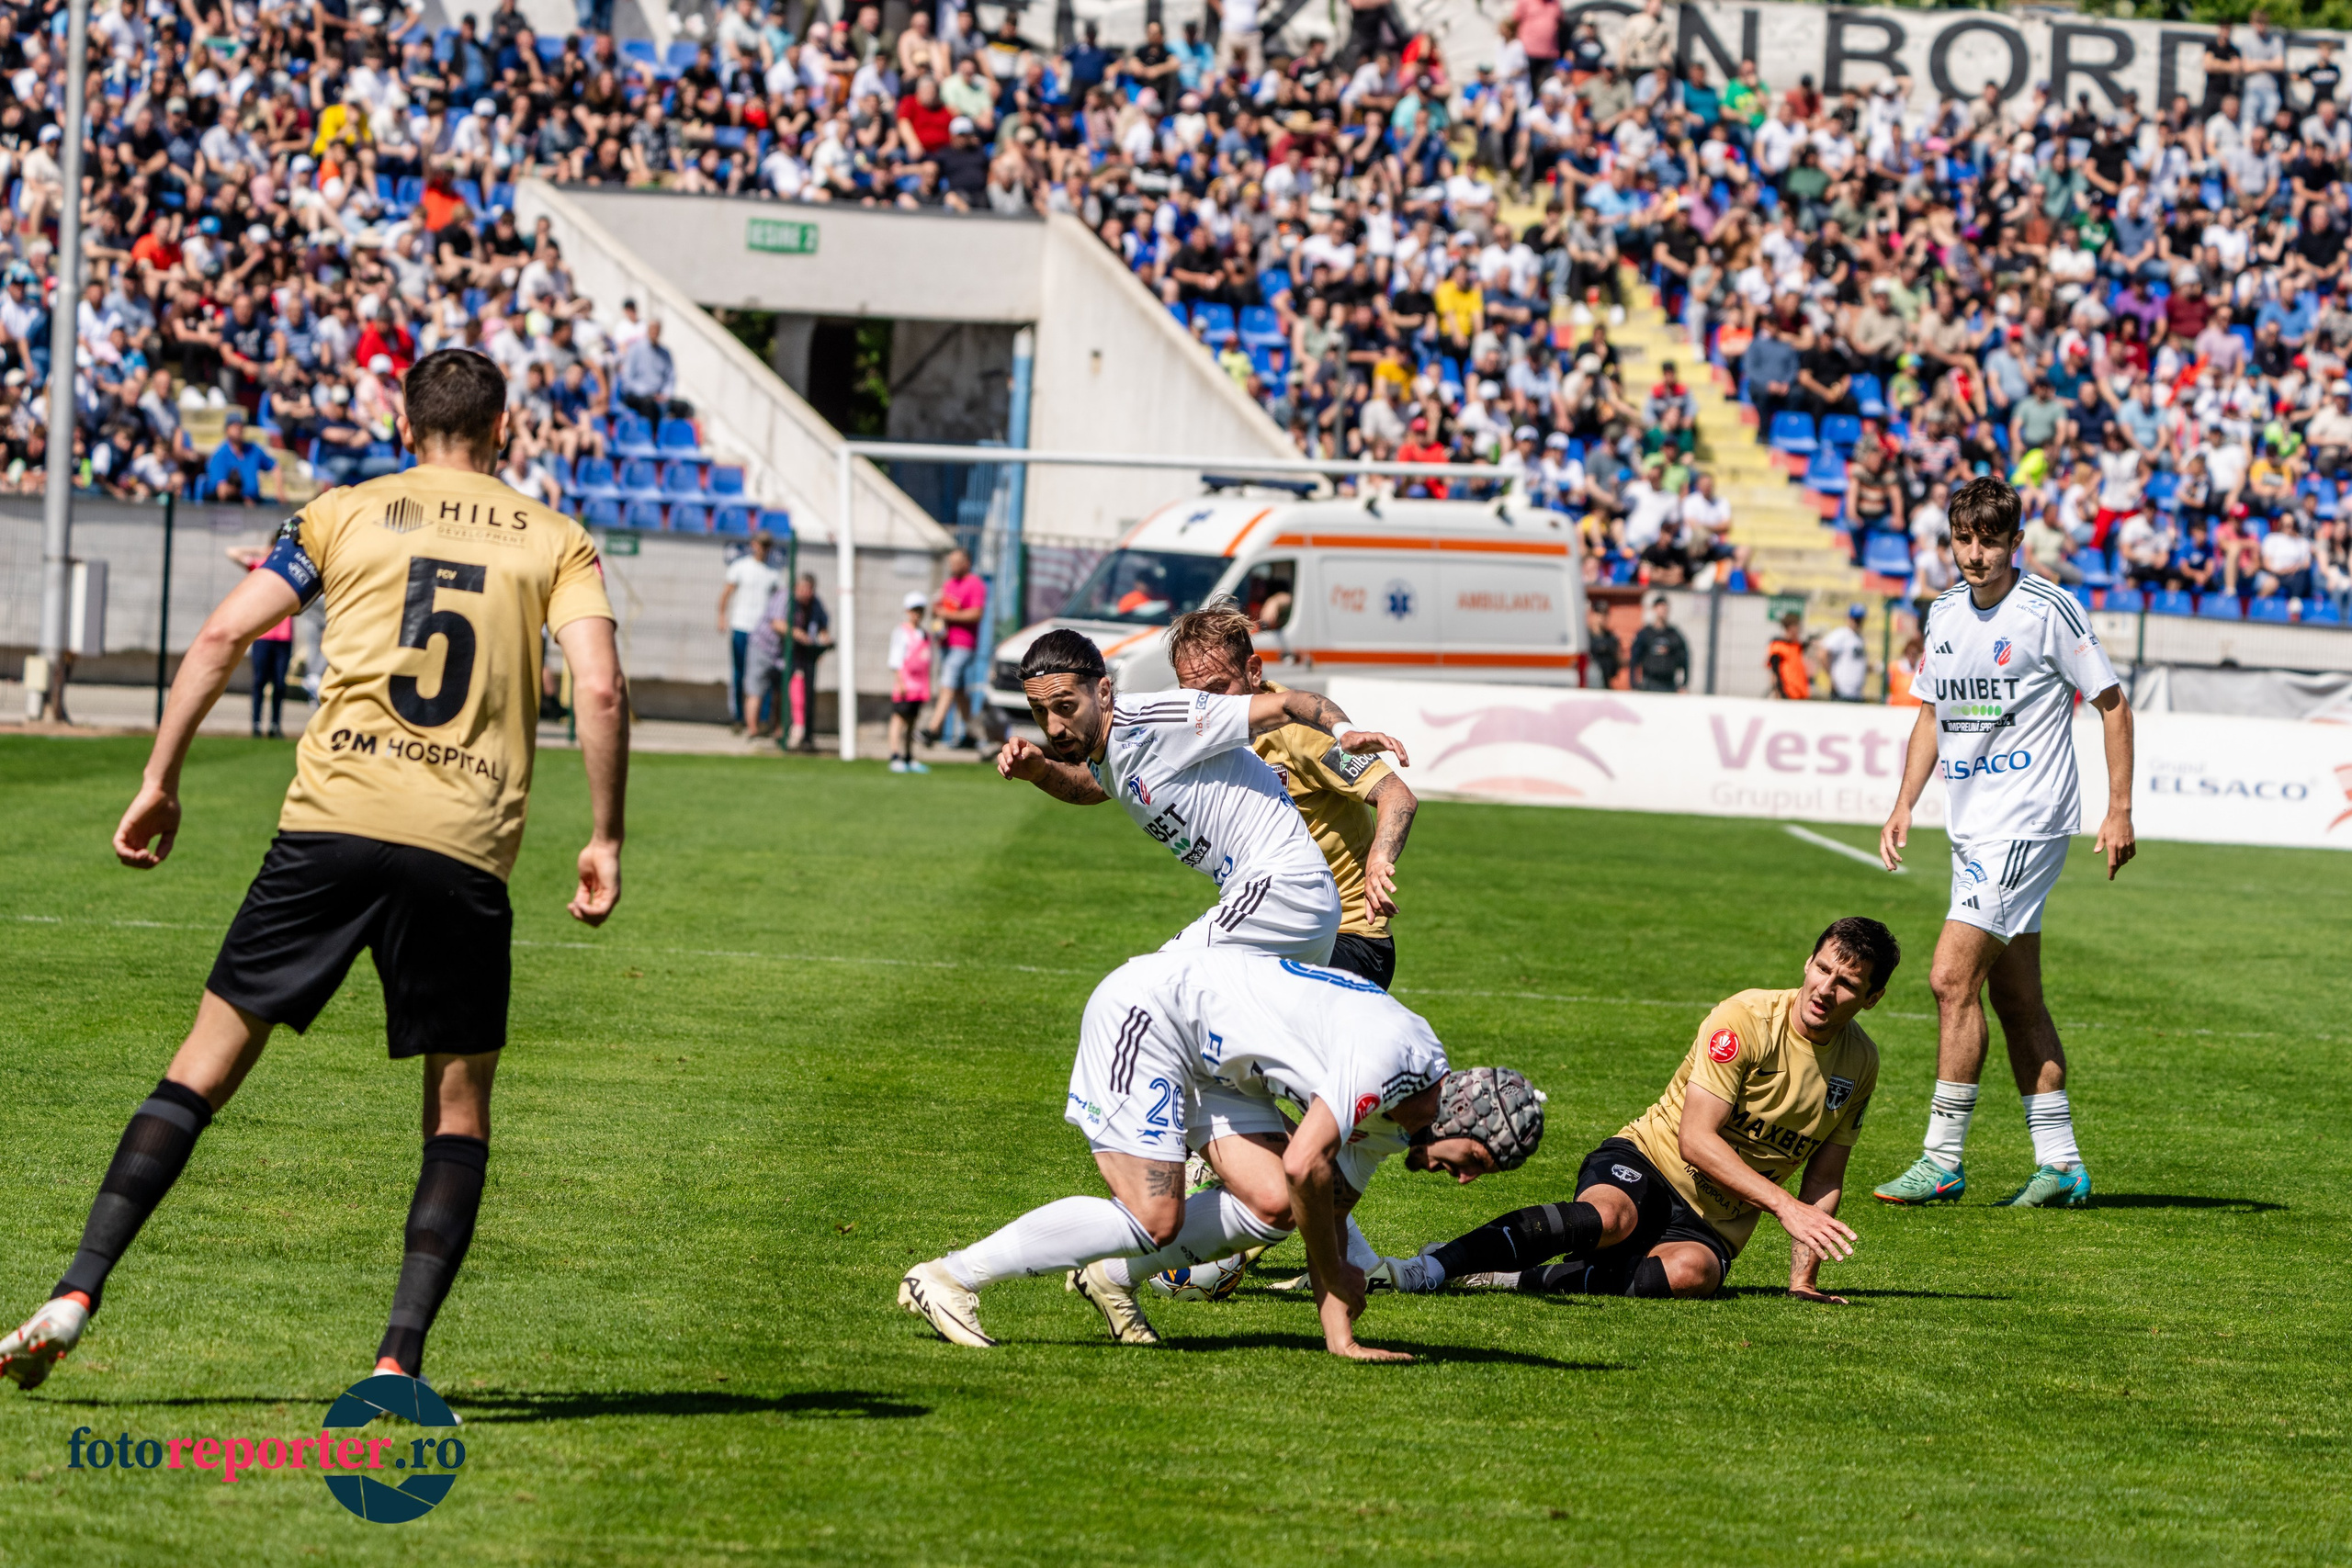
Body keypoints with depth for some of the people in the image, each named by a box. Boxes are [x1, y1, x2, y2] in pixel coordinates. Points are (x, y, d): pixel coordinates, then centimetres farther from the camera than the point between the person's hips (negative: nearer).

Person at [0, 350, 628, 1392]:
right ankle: (400, 1358, -2)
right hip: (466, 849, 0)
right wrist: (605, 840, 5)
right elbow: (600, 689, -2)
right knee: (460, 1105, 11)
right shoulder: (556, 542, 12)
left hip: (331, 821, 0)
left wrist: (160, 781, 11)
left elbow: (221, 636, 5)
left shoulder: (343, 514, 13)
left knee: (211, 1058, 6)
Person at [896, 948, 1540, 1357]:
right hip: (1144, 1008, -9)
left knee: (1273, 1206, -6)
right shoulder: (1390, 1056, -26)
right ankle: (949, 1277, -11)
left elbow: (1328, 1211, 10)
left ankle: (1114, 1274, 8)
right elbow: (1304, 1163, -31)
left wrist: (1339, 1336, 1)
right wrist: (1336, 1273, -16)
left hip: (1209, 1059, 9)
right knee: (1154, 1220, -17)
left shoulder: (1393, 1120, 4)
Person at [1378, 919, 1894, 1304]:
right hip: (1648, 1159, -3)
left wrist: (1803, 1278, 0)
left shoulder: (1860, 1061, 4)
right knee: (1607, 1216, -41)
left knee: (1688, 1271, -36)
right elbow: (1695, 1138, -18)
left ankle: (1517, 1278, -32)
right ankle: (1435, 1265, -45)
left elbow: (1823, 1180, 12)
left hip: (1715, 1225, 3)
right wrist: (1785, 1206, -25)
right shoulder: (1745, 1019, -12)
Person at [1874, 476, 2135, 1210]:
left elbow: (2112, 704, -4)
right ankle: (2060, 1163, 15)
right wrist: (1904, 804, 11)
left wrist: (2119, 811, -7)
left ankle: (1942, 1160, -9)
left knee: (1952, 978, -14)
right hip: (1973, 828, 8)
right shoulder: (1944, 613, 9)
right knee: (2015, 997, 9)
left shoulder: (2049, 612, -11)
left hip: (2026, 824, -8)